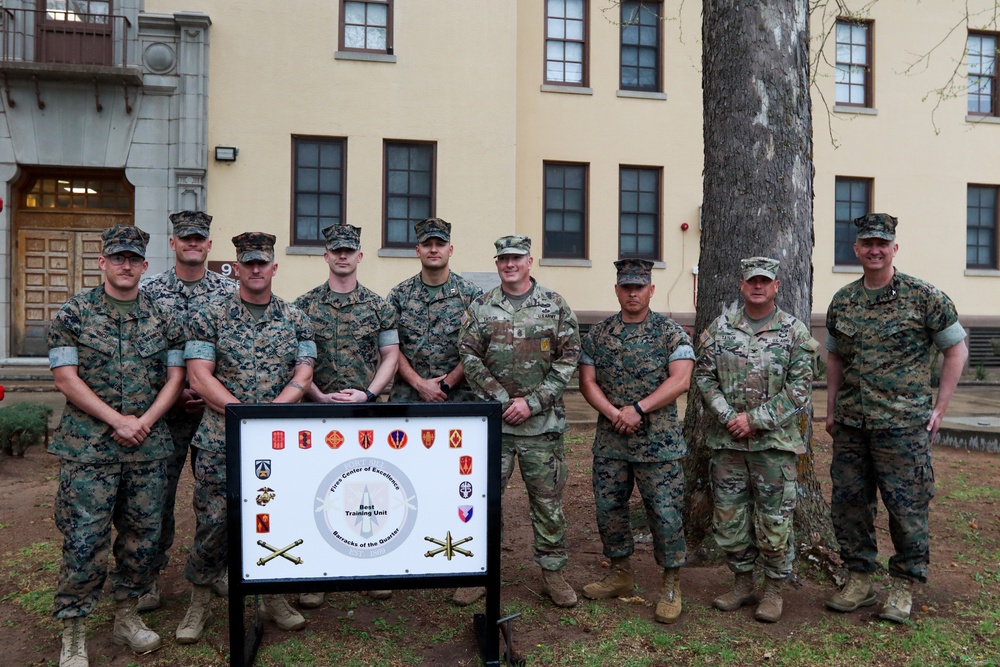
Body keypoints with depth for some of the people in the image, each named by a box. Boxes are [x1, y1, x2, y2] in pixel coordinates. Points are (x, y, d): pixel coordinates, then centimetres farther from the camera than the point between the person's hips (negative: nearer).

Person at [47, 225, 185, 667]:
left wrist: (144, 421, -8)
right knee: (84, 539, -1)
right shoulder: (73, 313, 0)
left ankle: (127, 615, 28)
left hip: (148, 447, 3)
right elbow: (66, 378, -6)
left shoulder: (163, 317, 7)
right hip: (87, 446, -3)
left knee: (142, 535, 11)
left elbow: (175, 378, 6)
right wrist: (116, 420, -13)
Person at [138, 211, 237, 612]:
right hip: (166, 408, -1)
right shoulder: (149, 291, 2)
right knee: (158, 491, 4)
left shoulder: (230, 292, 3)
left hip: (218, 408, 1)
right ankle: (150, 573, 19)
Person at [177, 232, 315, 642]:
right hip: (220, 439, -2)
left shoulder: (295, 319, 8)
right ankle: (199, 604, 23)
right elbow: (200, 378, -6)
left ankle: (275, 598, 28)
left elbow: (303, 376, 1)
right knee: (213, 521, 2)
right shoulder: (209, 316, 1)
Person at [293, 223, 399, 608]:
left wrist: (367, 393, -8)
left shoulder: (378, 306, 5)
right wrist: (320, 396, -9)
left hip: (368, 410, 1)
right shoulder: (305, 306, 4)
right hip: (318, 410, 0)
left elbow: (390, 356, 5)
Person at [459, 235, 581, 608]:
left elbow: (569, 360, -1)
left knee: (548, 498, 7)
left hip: (542, 422, 0)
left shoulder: (555, 306, 3)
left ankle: (552, 572, 21)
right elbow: (470, 359, 0)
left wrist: (532, 402, -10)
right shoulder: (480, 308, 5)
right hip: (491, 420, 1)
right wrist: (504, 399, -11)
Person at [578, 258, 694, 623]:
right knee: (608, 508, 12)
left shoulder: (670, 333, -2)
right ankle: (620, 573, 31)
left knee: (666, 512, 0)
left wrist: (638, 408, -19)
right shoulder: (598, 334, 8)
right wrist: (614, 414, -12)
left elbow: (680, 380, -12)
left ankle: (671, 584, 17)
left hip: (659, 442, -4)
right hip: (609, 441, 4)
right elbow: (587, 381, 4)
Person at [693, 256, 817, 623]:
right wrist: (728, 417, -9)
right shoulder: (720, 327, 5)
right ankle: (742, 583, 27)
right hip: (728, 440, 3)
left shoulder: (795, 331, -2)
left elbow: (798, 390, -7)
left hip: (775, 440, -3)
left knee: (774, 518, 3)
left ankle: (774, 589, 20)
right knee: (729, 515, 10)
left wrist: (755, 419, -13)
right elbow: (704, 376, 4)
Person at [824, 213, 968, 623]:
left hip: (903, 424, -4)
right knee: (848, 501, 9)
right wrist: (831, 409, 12)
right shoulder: (842, 301, 9)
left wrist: (939, 408, -3)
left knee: (906, 505, 1)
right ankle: (859, 581, 24)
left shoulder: (923, 296, -3)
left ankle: (903, 588, 18)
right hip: (850, 424, 5)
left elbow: (956, 349, 2)